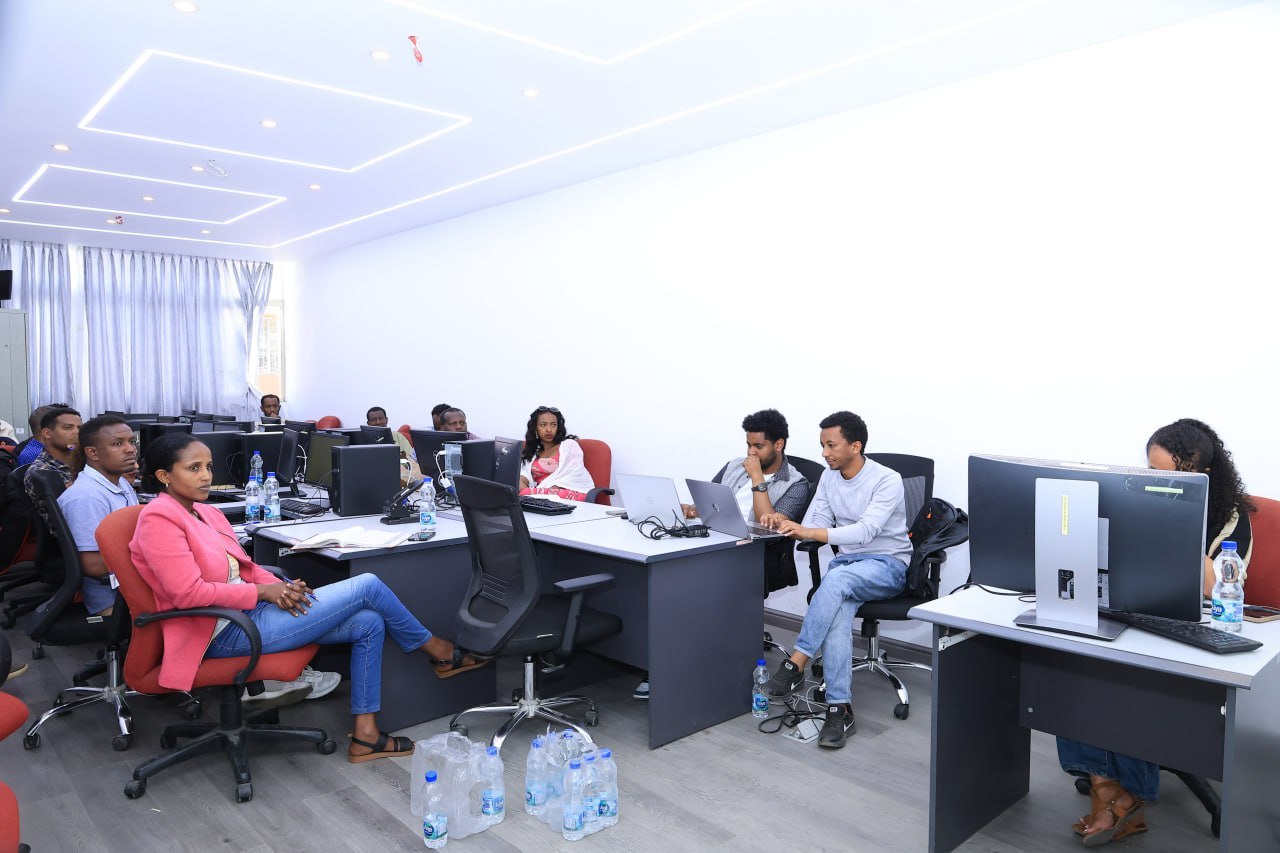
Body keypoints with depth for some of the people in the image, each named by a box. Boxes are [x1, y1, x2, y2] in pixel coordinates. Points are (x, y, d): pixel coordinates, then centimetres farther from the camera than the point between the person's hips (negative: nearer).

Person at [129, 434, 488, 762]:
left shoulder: (204, 512, 13)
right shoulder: (159, 519, -14)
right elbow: (188, 593, -22)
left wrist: (279, 586, -2)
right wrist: (264, 591, -16)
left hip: (250, 612, 9)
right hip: (227, 634, -9)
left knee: (368, 624, -4)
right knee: (367, 586, -11)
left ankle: (365, 735, 2)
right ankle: (441, 653, 10)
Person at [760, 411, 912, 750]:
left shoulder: (887, 480, -15)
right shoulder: (828, 478, 6)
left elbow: (865, 531, -28)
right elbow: (815, 525, 3)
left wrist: (808, 531, -39)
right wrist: (786, 524, -20)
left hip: (887, 564, -4)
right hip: (846, 560, 5)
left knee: (836, 579, -37)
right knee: (837, 610, -30)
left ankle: (796, 664, -31)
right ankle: (840, 708, -30)